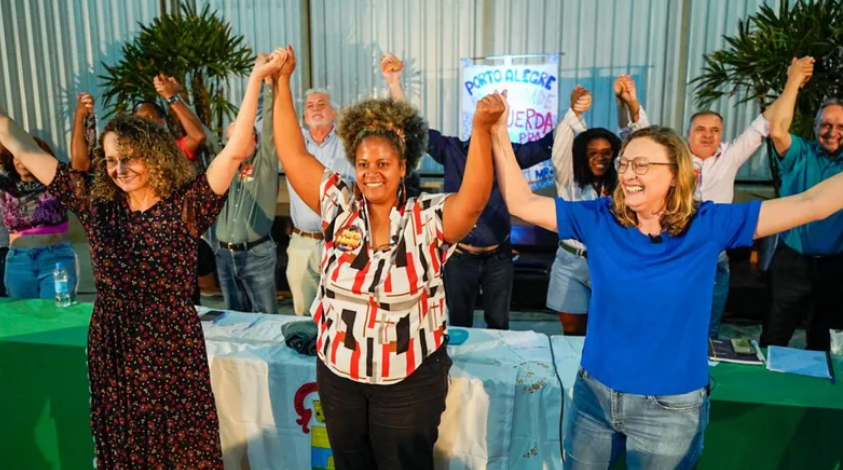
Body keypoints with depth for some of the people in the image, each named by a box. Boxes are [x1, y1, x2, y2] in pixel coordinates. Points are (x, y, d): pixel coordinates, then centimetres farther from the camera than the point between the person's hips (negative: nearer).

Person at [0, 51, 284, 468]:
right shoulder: (96, 203, 1)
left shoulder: (185, 207, -10)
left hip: (172, 347, -3)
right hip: (110, 348, 4)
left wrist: (256, 78, -25)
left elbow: (235, 151, -20)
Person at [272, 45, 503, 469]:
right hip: (338, 373, 4)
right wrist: (282, 82, -7)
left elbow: (474, 199, -29)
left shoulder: (427, 219, -12)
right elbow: (293, 154, -5)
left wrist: (481, 128, -43)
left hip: (410, 380, -3)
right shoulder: (339, 207, -4)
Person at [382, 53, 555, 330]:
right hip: (459, 256, 0)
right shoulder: (451, 150, -2)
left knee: (498, 325, 15)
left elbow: (549, 144, -5)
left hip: (498, 257, 1)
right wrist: (394, 83, -15)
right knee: (459, 325, 15)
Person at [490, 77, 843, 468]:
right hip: (594, 393, 2)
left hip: (670, 407, -2)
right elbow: (521, 203, -9)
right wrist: (499, 135, -15)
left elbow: (809, 205, -13)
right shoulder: (599, 220, -8)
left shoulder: (708, 226, -11)